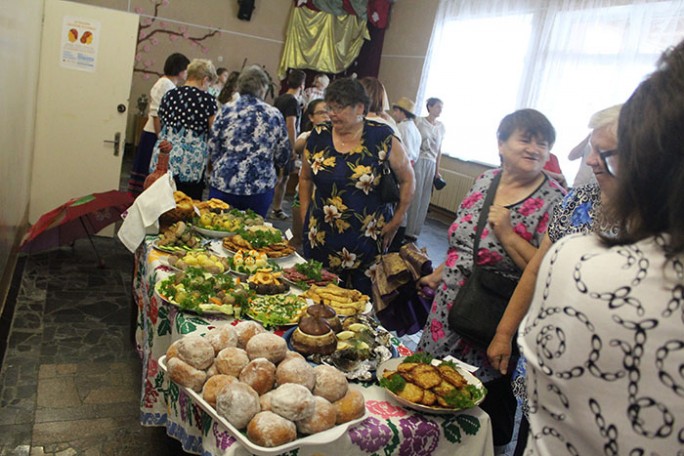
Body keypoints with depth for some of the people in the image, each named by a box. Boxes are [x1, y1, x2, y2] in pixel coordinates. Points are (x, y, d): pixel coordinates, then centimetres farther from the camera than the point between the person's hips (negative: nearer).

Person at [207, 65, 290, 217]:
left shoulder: (227, 111, -2)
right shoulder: (274, 115, -1)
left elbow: (213, 149, 1)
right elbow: (282, 156, 4)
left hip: (223, 183, 0)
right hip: (260, 186, 0)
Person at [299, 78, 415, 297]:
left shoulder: (382, 138, -8)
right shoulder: (319, 136, 2)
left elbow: (407, 180, 1)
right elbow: (305, 178, 16)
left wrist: (396, 221, -2)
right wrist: (305, 217, 11)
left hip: (366, 238, -3)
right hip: (321, 238, 3)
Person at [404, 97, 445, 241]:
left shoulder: (441, 127, 13)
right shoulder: (419, 121, -1)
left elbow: (439, 149, 16)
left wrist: (437, 170, 14)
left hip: (431, 164, 5)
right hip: (418, 161, -5)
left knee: (424, 198, 5)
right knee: (413, 195, -8)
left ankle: (413, 231, 13)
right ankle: (404, 229, 0)